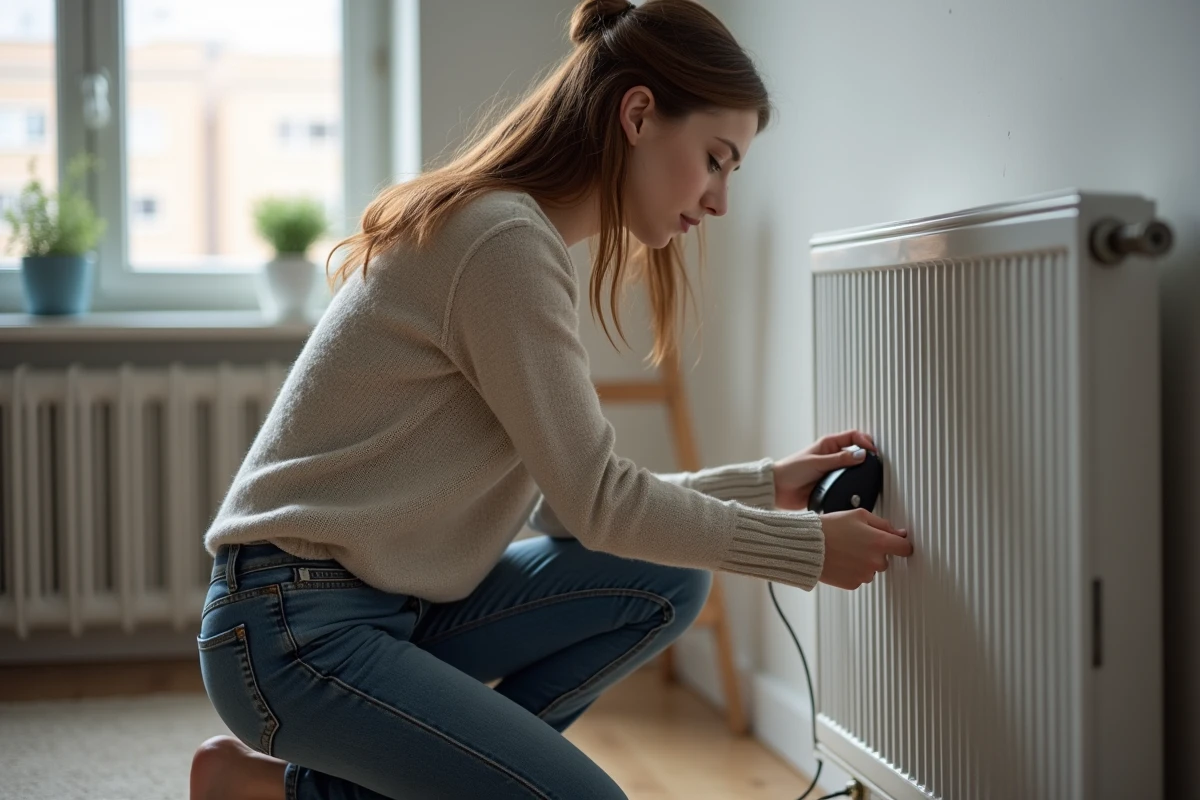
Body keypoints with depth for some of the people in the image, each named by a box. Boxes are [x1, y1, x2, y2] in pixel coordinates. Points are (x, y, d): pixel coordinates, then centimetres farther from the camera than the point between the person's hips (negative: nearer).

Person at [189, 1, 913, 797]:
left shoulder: (521, 232, 12)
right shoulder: (507, 238, -19)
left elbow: (570, 497, 11)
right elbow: (594, 502, -17)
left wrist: (766, 485, 9)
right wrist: (806, 545, -8)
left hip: (397, 602, 10)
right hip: (293, 625, -10)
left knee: (667, 583, 0)